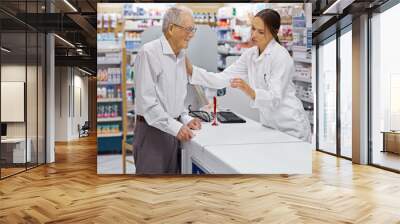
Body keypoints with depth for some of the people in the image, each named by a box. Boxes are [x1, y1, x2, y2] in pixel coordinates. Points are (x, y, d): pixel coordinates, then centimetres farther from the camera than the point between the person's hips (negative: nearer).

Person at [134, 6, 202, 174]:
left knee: (172, 171, 12)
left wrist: (185, 119, 5)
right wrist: (175, 127, -21)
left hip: (173, 129, 7)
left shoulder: (181, 55, 9)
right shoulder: (149, 52, -15)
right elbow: (146, 100, -20)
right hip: (152, 130, -7)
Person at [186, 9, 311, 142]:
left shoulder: (281, 56, -17)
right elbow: (222, 79, -3)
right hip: (270, 125, 6)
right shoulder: (250, 55, 2)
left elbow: (275, 98, -25)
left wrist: (251, 92, -43)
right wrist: (192, 70, -13)